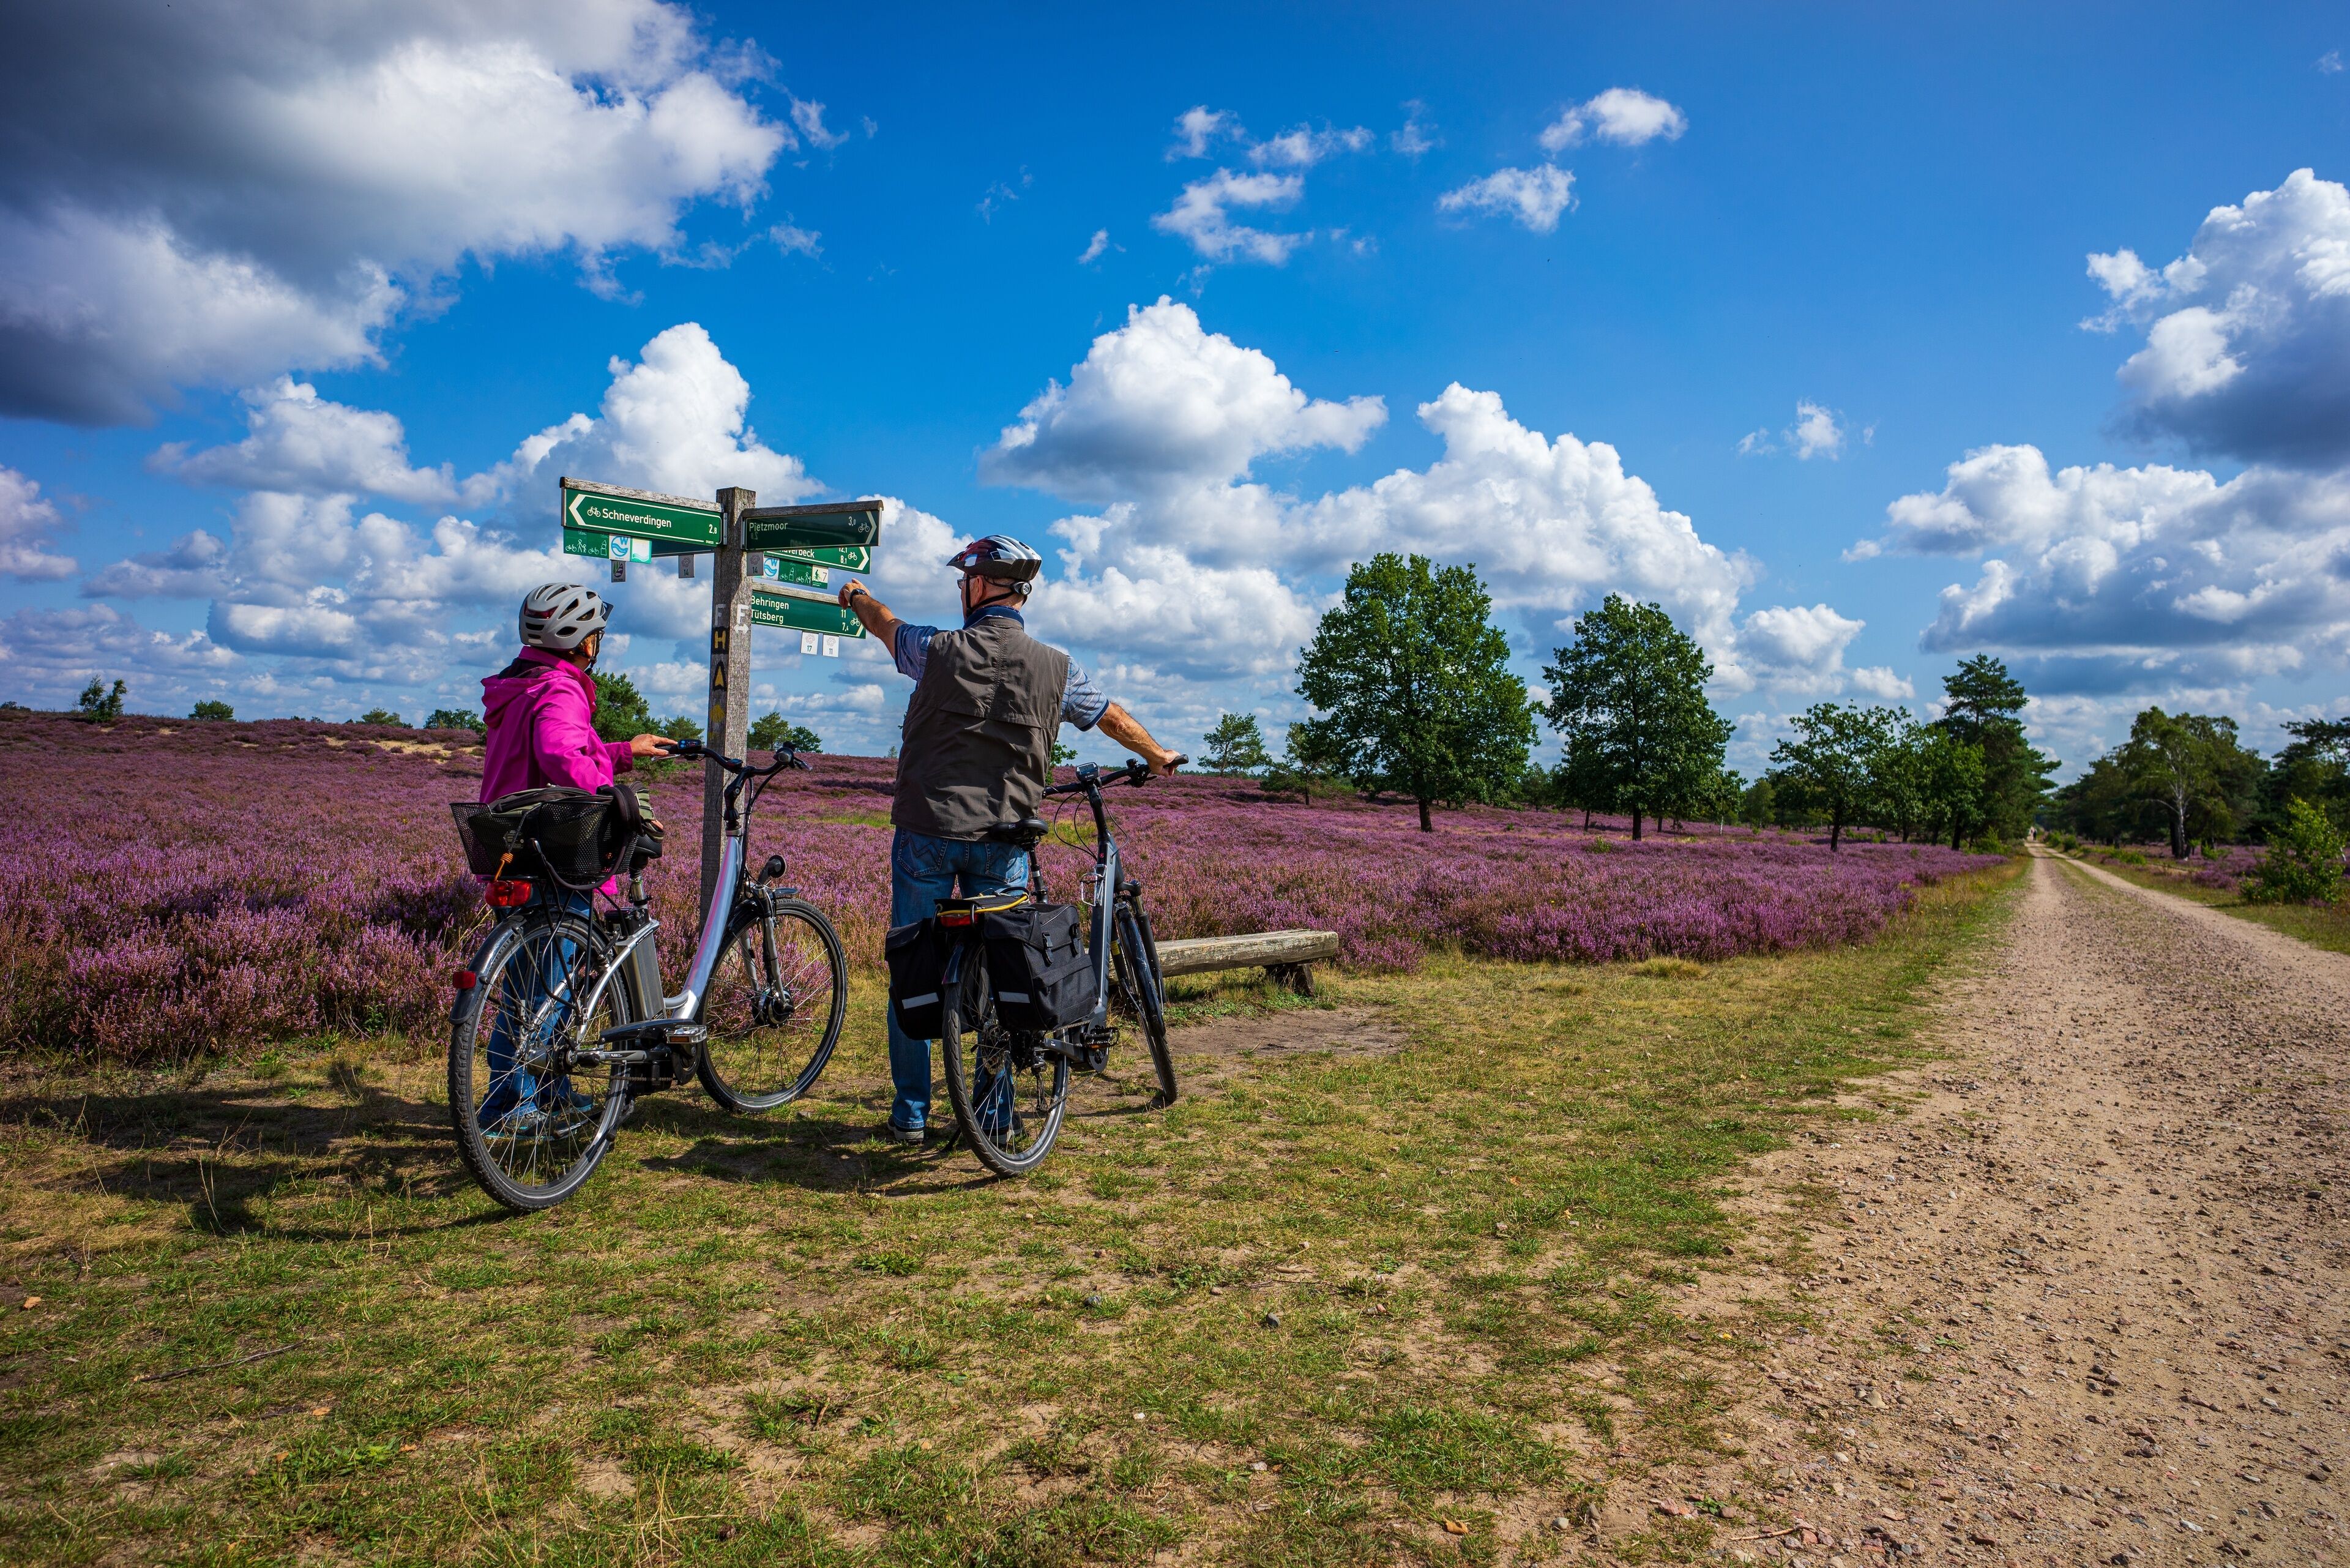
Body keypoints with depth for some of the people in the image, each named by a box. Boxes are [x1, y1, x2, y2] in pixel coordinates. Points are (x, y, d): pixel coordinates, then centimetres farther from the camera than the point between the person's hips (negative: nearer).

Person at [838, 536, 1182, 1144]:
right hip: (1005, 839, 2)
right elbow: (1116, 718, 16)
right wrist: (1161, 758, 36)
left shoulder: (940, 651, -7)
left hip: (928, 831, -1)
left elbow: (887, 625, 16)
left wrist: (857, 596, 40)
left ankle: (910, 1113, 16)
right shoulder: (1056, 668, -1)